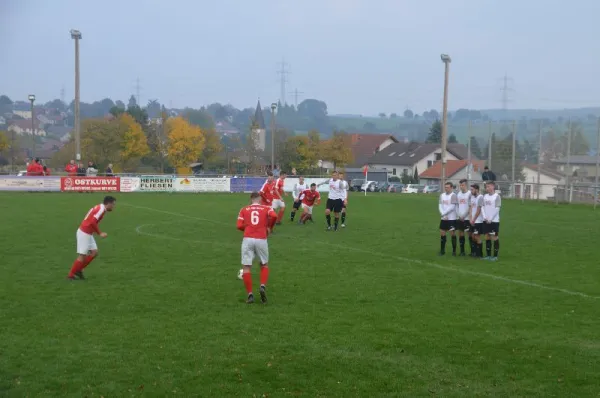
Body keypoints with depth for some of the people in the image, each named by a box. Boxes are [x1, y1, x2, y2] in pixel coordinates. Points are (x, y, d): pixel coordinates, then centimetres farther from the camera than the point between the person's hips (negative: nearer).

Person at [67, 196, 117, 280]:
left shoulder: (100, 208, 11)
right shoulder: (101, 209, -18)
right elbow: (93, 222, -26)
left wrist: (98, 232, 12)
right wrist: (100, 233, -18)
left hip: (87, 233, 9)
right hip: (84, 233, -9)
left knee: (94, 252, 8)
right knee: (82, 256, -4)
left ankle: (78, 270, 16)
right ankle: (70, 275, 6)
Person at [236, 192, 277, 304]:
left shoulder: (244, 209, 14)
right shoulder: (266, 208, 11)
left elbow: (239, 226, 2)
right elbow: (274, 216, -10)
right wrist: (269, 227, 7)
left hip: (247, 239, 0)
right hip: (261, 240, 0)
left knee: (246, 267, 6)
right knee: (264, 265, 19)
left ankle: (250, 294, 1)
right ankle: (263, 286, -2)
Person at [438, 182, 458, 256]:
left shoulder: (453, 195, -9)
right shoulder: (442, 195, 9)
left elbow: (452, 207, -14)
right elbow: (440, 205, 4)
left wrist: (444, 213, -9)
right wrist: (443, 215, -9)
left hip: (452, 218, -6)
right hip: (443, 218, 6)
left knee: (453, 233, -1)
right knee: (442, 233, 6)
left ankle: (454, 251, 7)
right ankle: (442, 250, 15)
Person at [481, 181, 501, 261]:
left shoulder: (496, 196, -7)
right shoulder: (485, 196, 9)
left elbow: (497, 209, -10)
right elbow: (482, 207, 9)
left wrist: (490, 219, -12)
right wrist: (485, 217, -4)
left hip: (494, 221, -5)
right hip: (486, 221, 5)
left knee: (494, 238, -3)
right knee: (487, 237, 8)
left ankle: (495, 256, 3)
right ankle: (488, 255, 15)